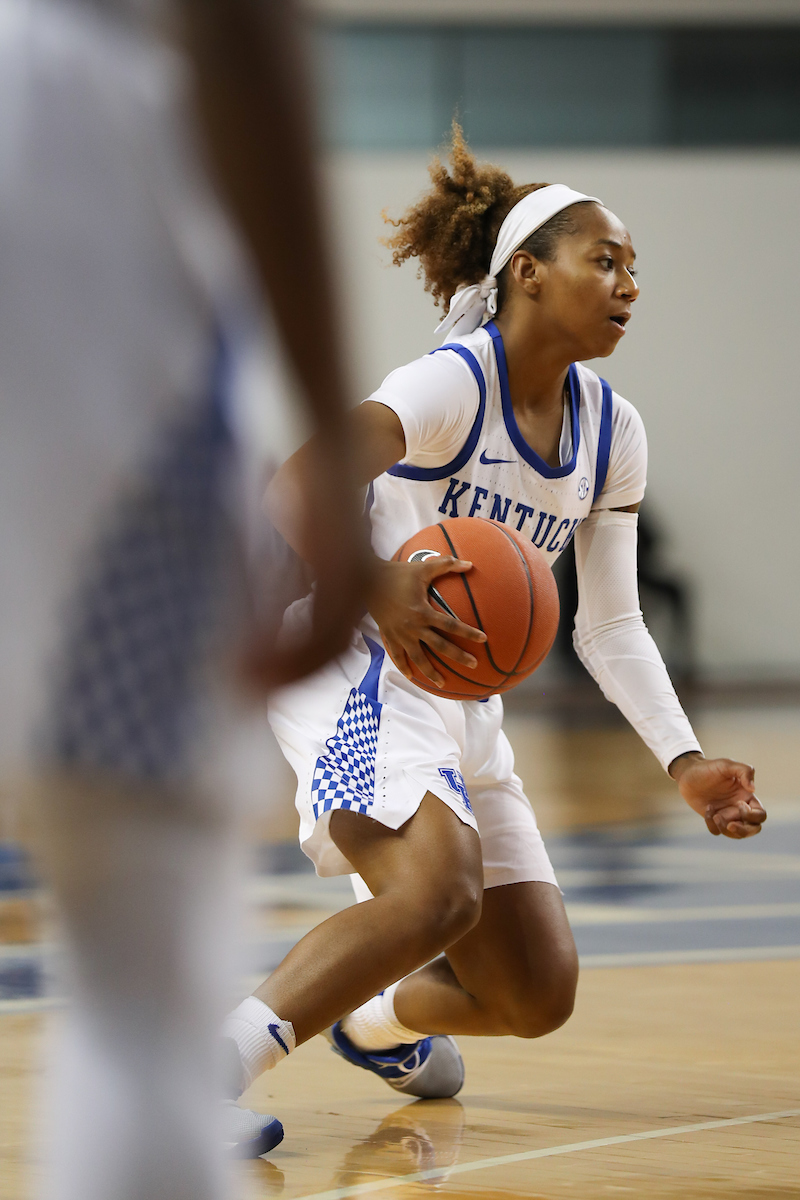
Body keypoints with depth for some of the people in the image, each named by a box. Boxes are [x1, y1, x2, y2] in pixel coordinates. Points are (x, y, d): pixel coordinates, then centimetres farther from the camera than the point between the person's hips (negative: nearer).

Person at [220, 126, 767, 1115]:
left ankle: (373, 1022, 38)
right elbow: (295, 490, -31)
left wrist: (683, 761, -1)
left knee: (538, 996, 7)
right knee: (438, 887, -36)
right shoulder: (452, 383, -17)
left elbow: (610, 625, 12)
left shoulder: (611, 432, 6)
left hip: (461, 693, 8)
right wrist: (373, 586, -50)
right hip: (352, 661, -8)